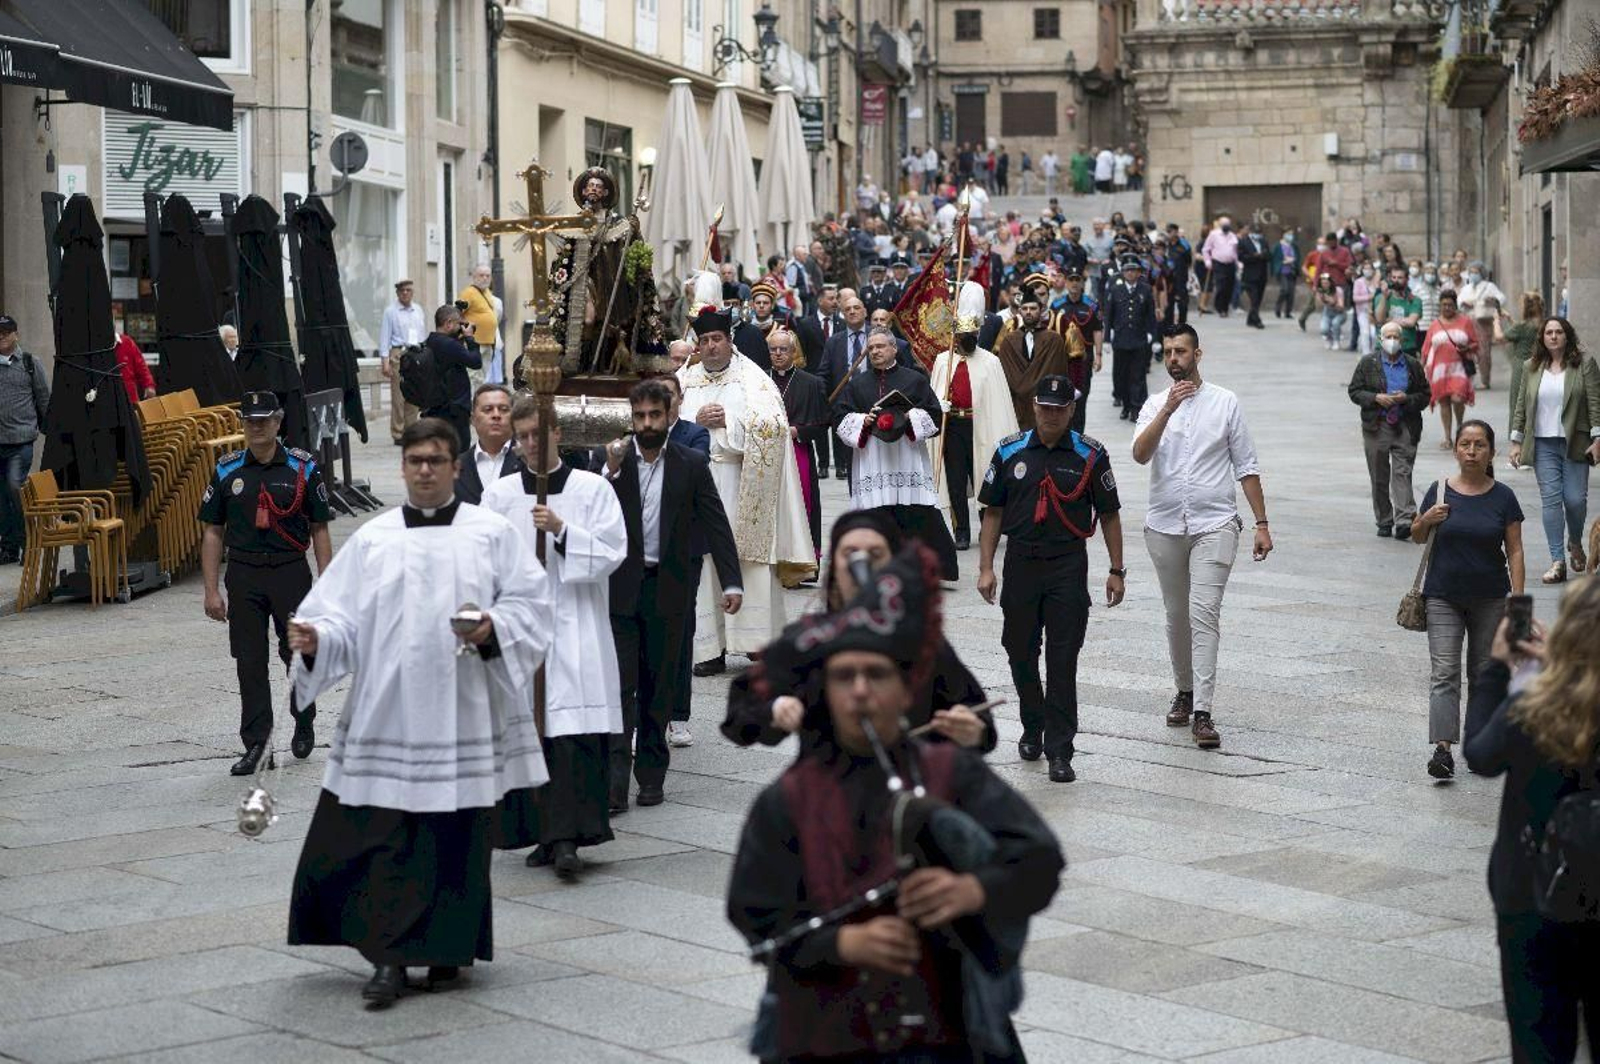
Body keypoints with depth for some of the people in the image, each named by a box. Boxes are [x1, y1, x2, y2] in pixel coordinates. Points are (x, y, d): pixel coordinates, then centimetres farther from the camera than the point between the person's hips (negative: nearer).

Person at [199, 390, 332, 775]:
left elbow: (320, 530, 2)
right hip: (243, 574, 2)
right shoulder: (227, 471, 3)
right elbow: (213, 532, 7)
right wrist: (212, 591, 1)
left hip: (290, 571, -1)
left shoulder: (303, 468, -2)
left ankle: (304, 725, 29)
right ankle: (256, 743, 8)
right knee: (249, 661, 1)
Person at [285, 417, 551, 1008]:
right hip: (386, 713, 1)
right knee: (382, 839, -4)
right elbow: (342, 616, 4)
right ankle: (389, 958, 1)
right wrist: (315, 638, -16)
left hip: (461, 715, -1)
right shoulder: (371, 539, 9)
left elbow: (531, 604, 4)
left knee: (456, 842, 3)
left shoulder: (491, 534, 6)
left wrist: (494, 628, -15)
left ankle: (448, 949, 17)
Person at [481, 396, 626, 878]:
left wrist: (562, 530, -14)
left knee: (574, 734, -13)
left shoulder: (592, 488, 5)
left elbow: (613, 550, -2)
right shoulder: (498, 495, 10)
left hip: (576, 628, -2)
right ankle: (551, 834, 10)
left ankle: (568, 837, -16)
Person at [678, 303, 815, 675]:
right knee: (704, 563, -2)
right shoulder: (684, 382, 14)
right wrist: (697, 422, -8)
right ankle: (711, 647, -1)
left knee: (749, 562, -5)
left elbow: (773, 425, -9)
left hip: (742, 482, -3)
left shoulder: (753, 379, 3)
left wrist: (727, 422, -8)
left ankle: (758, 639, -1)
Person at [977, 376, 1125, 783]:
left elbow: (1109, 515, 5)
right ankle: (1033, 727, 34)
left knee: (1062, 660, -6)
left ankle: (1059, 752, -5)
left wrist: (1116, 571, 3)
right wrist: (986, 568, 3)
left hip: (1068, 566, -2)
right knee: (1020, 653, 11)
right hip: (1020, 562, 2)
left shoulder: (1090, 455, 0)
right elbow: (993, 512, 8)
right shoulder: (1010, 452, 4)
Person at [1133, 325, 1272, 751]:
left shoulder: (1225, 402, 2)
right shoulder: (1155, 404, 6)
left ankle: (1203, 712, -17)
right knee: (1177, 615, 13)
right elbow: (1140, 455, -13)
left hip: (1214, 524, -3)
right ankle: (1184, 692, 30)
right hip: (1165, 525, 3)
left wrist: (1262, 524, 1)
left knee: (1204, 614, -13)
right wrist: (1168, 409, -25)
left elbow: (1246, 468, 5)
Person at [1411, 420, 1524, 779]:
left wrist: (1518, 598, -8)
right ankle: (1443, 749, -18)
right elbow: (1418, 538, 12)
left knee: (1483, 674, 10)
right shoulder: (1440, 491, 0)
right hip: (1443, 597, 0)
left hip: (1489, 600, 0)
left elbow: (1514, 551, -1)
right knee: (1444, 672, -10)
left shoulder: (1503, 497, -1)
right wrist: (1426, 521, -11)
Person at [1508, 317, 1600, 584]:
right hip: (1543, 444, 2)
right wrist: (1516, 441, 9)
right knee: (1550, 499, -4)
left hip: (1574, 442, -2)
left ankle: (1575, 542, 27)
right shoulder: (1531, 368, 9)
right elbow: (1521, 406, 13)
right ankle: (1557, 561, -4)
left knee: (1575, 498, -3)